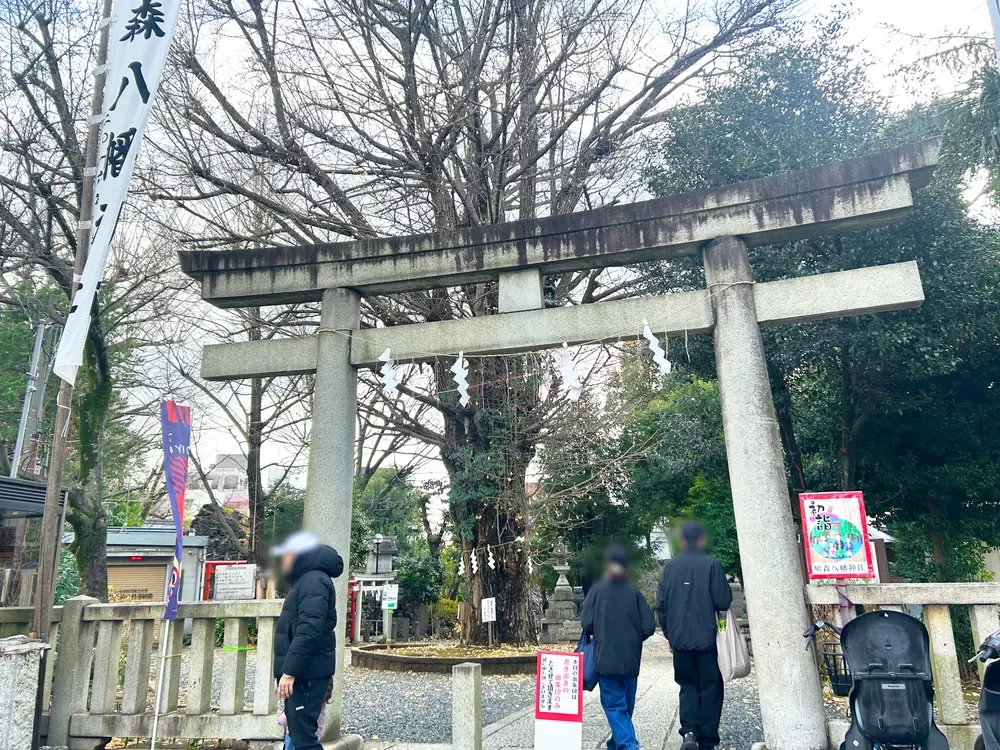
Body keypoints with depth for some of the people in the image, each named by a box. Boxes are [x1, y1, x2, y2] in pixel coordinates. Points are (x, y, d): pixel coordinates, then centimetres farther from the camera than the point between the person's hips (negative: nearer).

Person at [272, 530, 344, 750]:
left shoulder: (314, 581, -14)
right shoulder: (305, 580, 20)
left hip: (307, 673, -10)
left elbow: (308, 631, -24)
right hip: (301, 672, 10)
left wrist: (289, 671, -24)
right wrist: (288, 670, 18)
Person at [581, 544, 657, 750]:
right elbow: (649, 627, -5)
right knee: (625, 706, 19)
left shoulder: (597, 590, -6)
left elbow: (586, 623, -9)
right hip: (630, 660, 3)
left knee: (615, 706, 0)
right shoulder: (634, 593, -2)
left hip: (606, 659, -3)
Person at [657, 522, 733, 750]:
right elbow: (724, 600, -10)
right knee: (710, 688, 10)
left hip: (680, 639, 3)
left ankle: (689, 731, -2)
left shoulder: (671, 567, 1)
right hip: (707, 637, -2)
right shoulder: (711, 564, -9)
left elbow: (661, 604, 3)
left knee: (688, 685, 15)